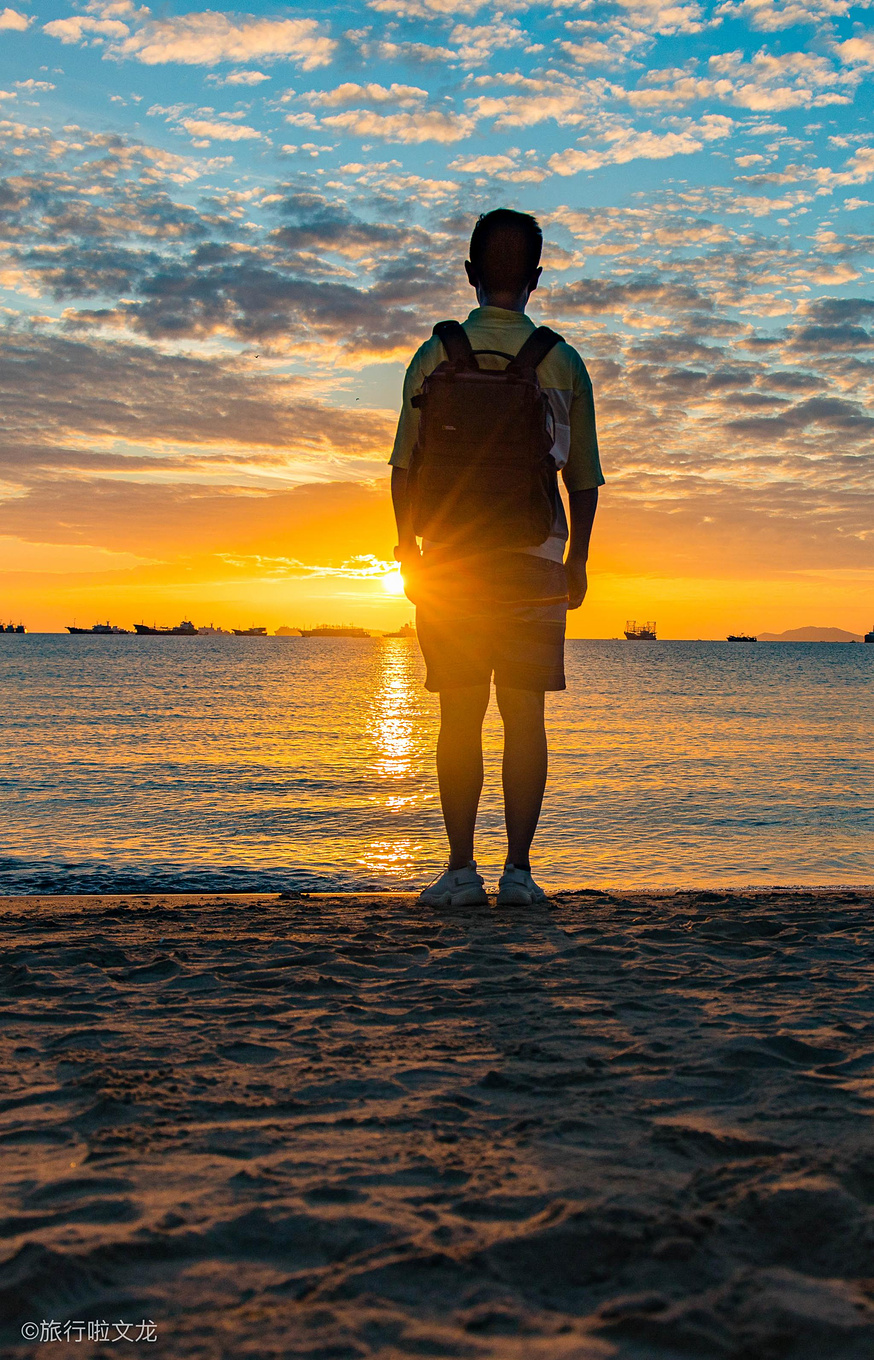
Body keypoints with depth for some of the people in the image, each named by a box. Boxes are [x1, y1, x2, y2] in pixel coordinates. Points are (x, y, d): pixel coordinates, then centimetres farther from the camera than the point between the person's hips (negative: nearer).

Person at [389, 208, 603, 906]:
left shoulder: (437, 353, 3)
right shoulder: (563, 361, 5)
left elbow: (405, 468, 1)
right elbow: (585, 478, 7)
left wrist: (409, 554, 8)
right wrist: (576, 560, 15)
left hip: (451, 559, 0)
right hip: (536, 559, 1)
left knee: (460, 715, 3)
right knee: (525, 716, 3)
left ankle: (462, 869, 2)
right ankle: (518, 869, 1)